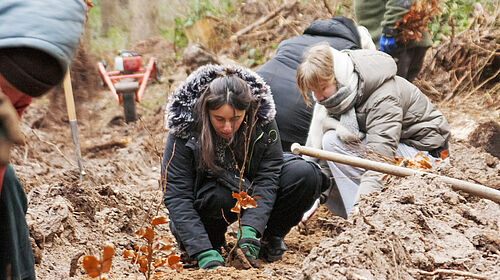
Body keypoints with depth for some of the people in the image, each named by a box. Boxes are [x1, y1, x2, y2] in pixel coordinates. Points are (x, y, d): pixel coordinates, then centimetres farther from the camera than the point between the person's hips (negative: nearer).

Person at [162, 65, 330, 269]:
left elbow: (267, 178, -23)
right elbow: (176, 197, -28)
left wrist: (249, 231, -37)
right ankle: (214, 242, -6)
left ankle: (271, 238, 0)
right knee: (221, 196, -38)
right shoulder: (184, 131, -26)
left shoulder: (262, 119, -20)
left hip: (250, 189, 3)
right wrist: (204, 253, -38)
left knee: (304, 174, -21)